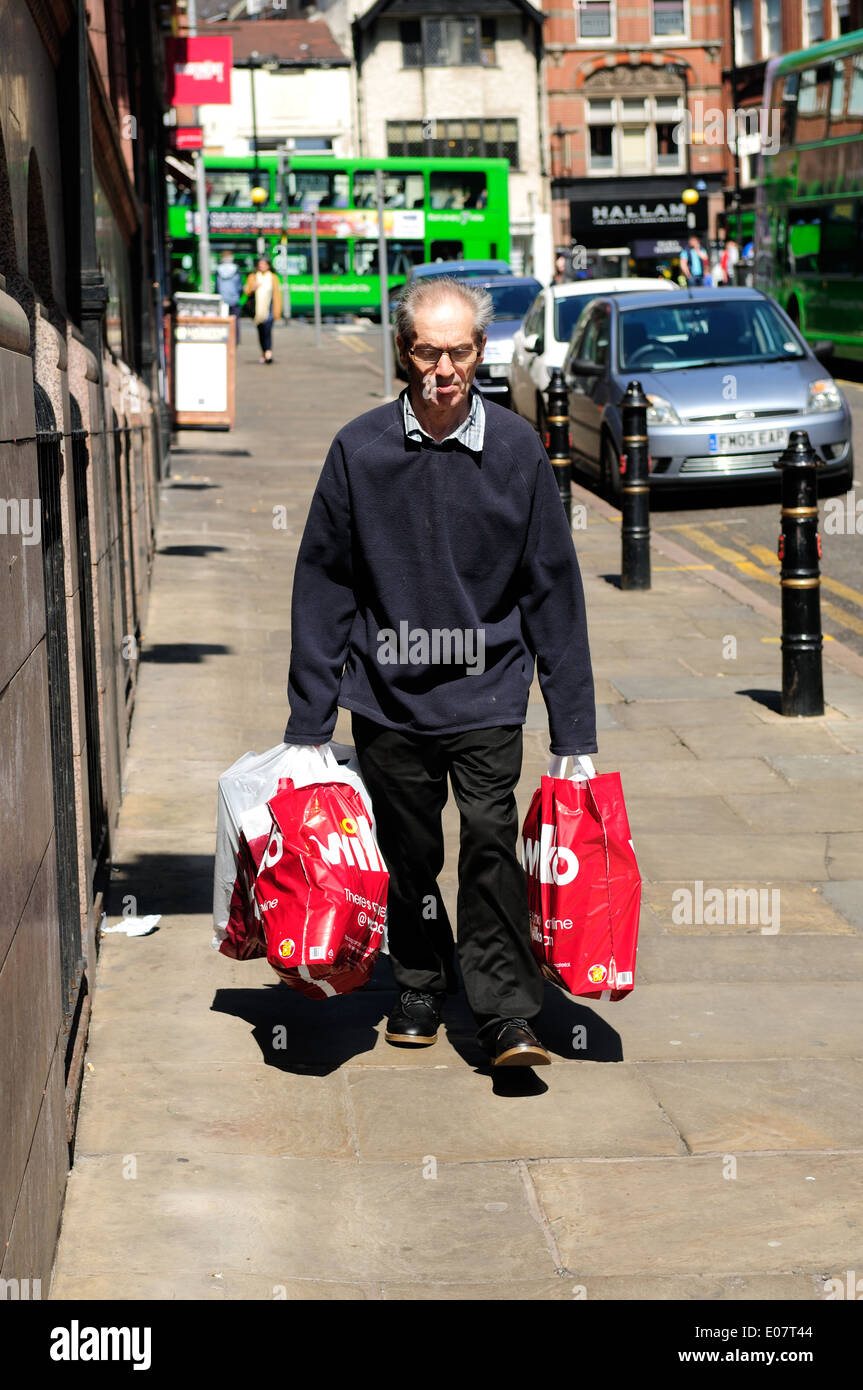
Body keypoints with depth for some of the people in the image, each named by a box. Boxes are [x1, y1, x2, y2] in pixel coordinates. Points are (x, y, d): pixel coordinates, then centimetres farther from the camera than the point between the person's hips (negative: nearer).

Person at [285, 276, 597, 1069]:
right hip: (388, 696, 1)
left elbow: (553, 589, 1)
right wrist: (309, 723, 2)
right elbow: (322, 589, 2)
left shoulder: (517, 449, -4)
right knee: (409, 855, 11)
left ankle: (508, 1017, -6)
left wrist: (575, 731, 0)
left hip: (486, 694, -1)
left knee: (491, 839, -13)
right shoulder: (359, 451, -4)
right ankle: (420, 991, 31)